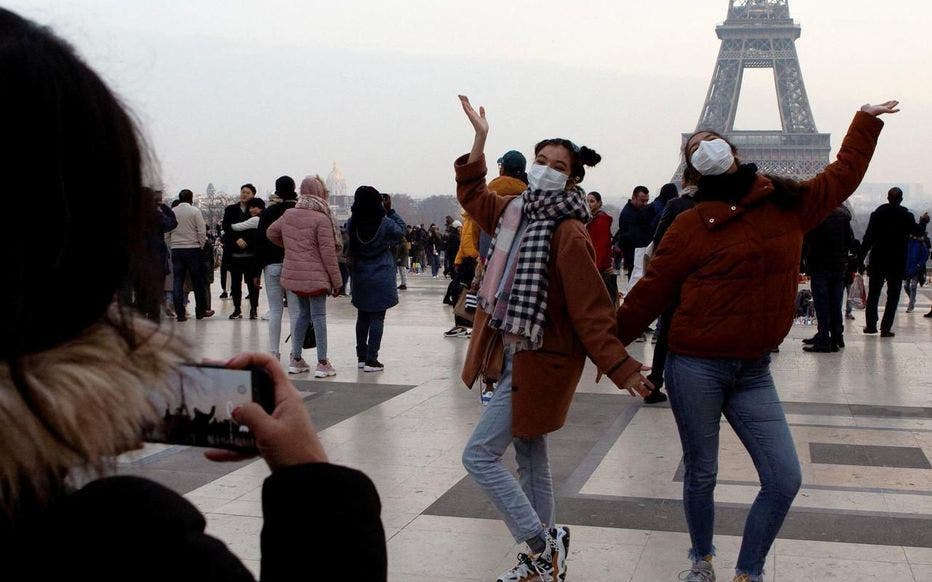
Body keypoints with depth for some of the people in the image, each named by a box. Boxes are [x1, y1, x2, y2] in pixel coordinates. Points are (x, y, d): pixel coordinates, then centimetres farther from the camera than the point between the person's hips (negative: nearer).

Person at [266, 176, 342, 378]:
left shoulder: (288, 215, 5)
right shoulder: (321, 220, -14)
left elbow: (271, 232, 21)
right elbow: (328, 254, -13)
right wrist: (336, 281, -6)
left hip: (292, 276, 6)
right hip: (316, 277, -6)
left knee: (300, 315, 15)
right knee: (318, 317, 1)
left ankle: (296, 360, 20)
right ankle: (322, 363, 4)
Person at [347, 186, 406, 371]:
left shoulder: (352, 223, -8)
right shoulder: (385, 223, -16)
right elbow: (401, 231, 2)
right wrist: (390, 210, 3)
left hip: (360, 277, 4)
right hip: (381, 278, -4)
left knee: (362, 316, 17)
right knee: (377, 318, 2)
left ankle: (361, 356, 24)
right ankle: (371, 360, 1)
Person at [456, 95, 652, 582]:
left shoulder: (568, 233, -17)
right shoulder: (515, 211, 7)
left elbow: (591, 308, -19)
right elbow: (473, 195, 27)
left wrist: (620, 367, -22)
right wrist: (480, 139, 20)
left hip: (539, 361, -9)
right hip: (514, 354, 9)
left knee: (479, 455, -9)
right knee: (530, 457, 15)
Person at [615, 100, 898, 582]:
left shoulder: (788, 203, 6)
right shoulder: (692, 224, -6)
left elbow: (841, 178, 23)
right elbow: (651, 292, -2)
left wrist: (865, 122, 32)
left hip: (753, 371, 4)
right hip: (696, 368, -3)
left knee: (785, 480, -3)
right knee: (701, 475, 10)